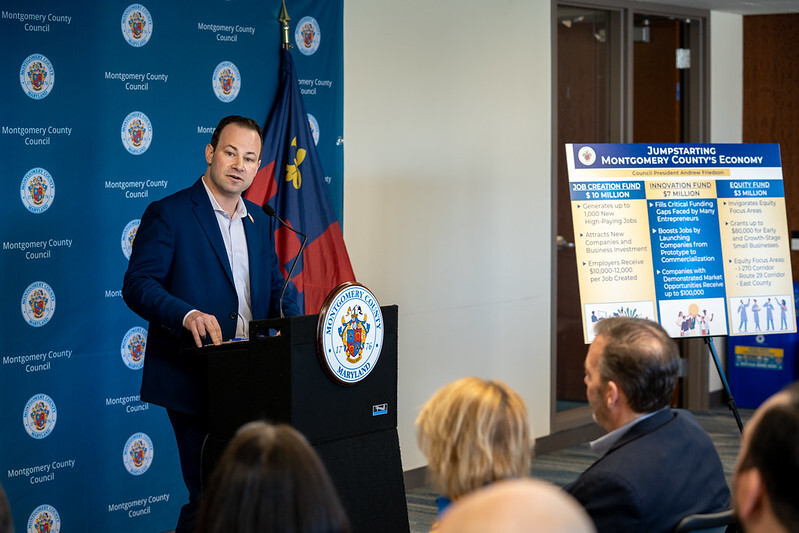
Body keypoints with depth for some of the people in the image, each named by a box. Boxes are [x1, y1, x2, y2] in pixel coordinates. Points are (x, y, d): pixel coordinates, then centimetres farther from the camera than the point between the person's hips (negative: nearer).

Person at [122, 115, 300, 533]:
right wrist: (188, 315, -29)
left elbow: (276, 289, 20)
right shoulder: (169, 213, -5)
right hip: (193, 383, -7)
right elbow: (137, 285, -12)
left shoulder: (260, 222, 17)